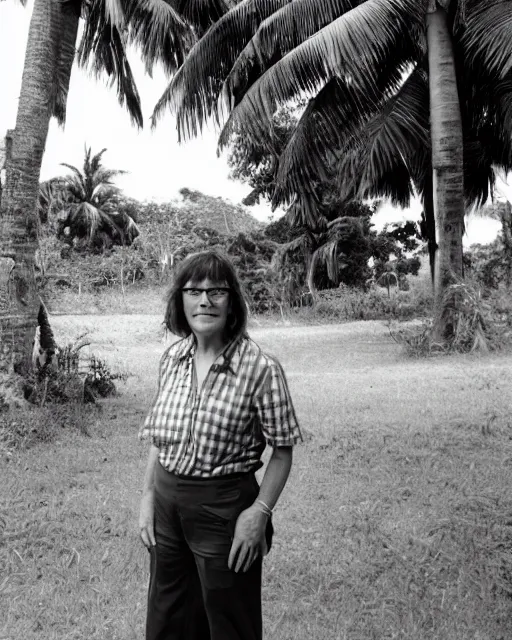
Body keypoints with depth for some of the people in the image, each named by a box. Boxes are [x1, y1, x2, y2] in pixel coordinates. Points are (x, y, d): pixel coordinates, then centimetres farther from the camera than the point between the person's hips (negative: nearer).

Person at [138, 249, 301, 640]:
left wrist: (260, 512, -18)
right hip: (167, 502, 6)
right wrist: (148, 495, 5)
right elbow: (158, 437, 9)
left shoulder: (260, 368, -18)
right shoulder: (172, 358, -1)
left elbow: (282, 450, -12)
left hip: (224, 508, -5)